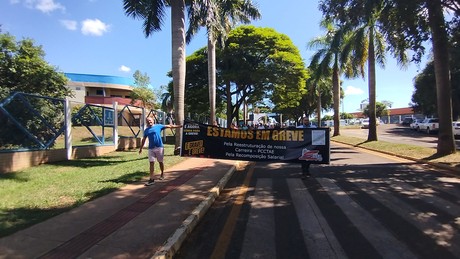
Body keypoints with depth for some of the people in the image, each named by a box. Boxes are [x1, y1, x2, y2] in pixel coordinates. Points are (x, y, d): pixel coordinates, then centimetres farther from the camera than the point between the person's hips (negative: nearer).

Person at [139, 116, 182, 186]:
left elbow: (169, 126, 0)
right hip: (151, 148, 2)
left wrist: (178, 126, -6)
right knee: (151, 163, -2)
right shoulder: (146, 130, 11)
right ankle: (151, 179, -1)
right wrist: (141, 148, 21)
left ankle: (162, 174, 32)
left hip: (159, 147, -2)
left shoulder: (158, 126, 2)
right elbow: (143, 140, 20)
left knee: (160, 162, 10)